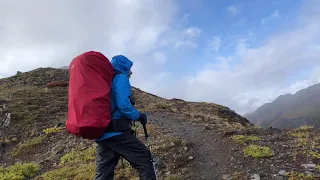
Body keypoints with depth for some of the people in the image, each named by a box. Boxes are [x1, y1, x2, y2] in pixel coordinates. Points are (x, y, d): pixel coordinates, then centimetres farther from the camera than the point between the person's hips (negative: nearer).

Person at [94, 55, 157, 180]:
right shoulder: (121, 78, -4)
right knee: (145, 160, 2)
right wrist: (138, 116, -3)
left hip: (100, 133, 9)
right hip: (116, 132, -8)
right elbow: (123, 105, -18)